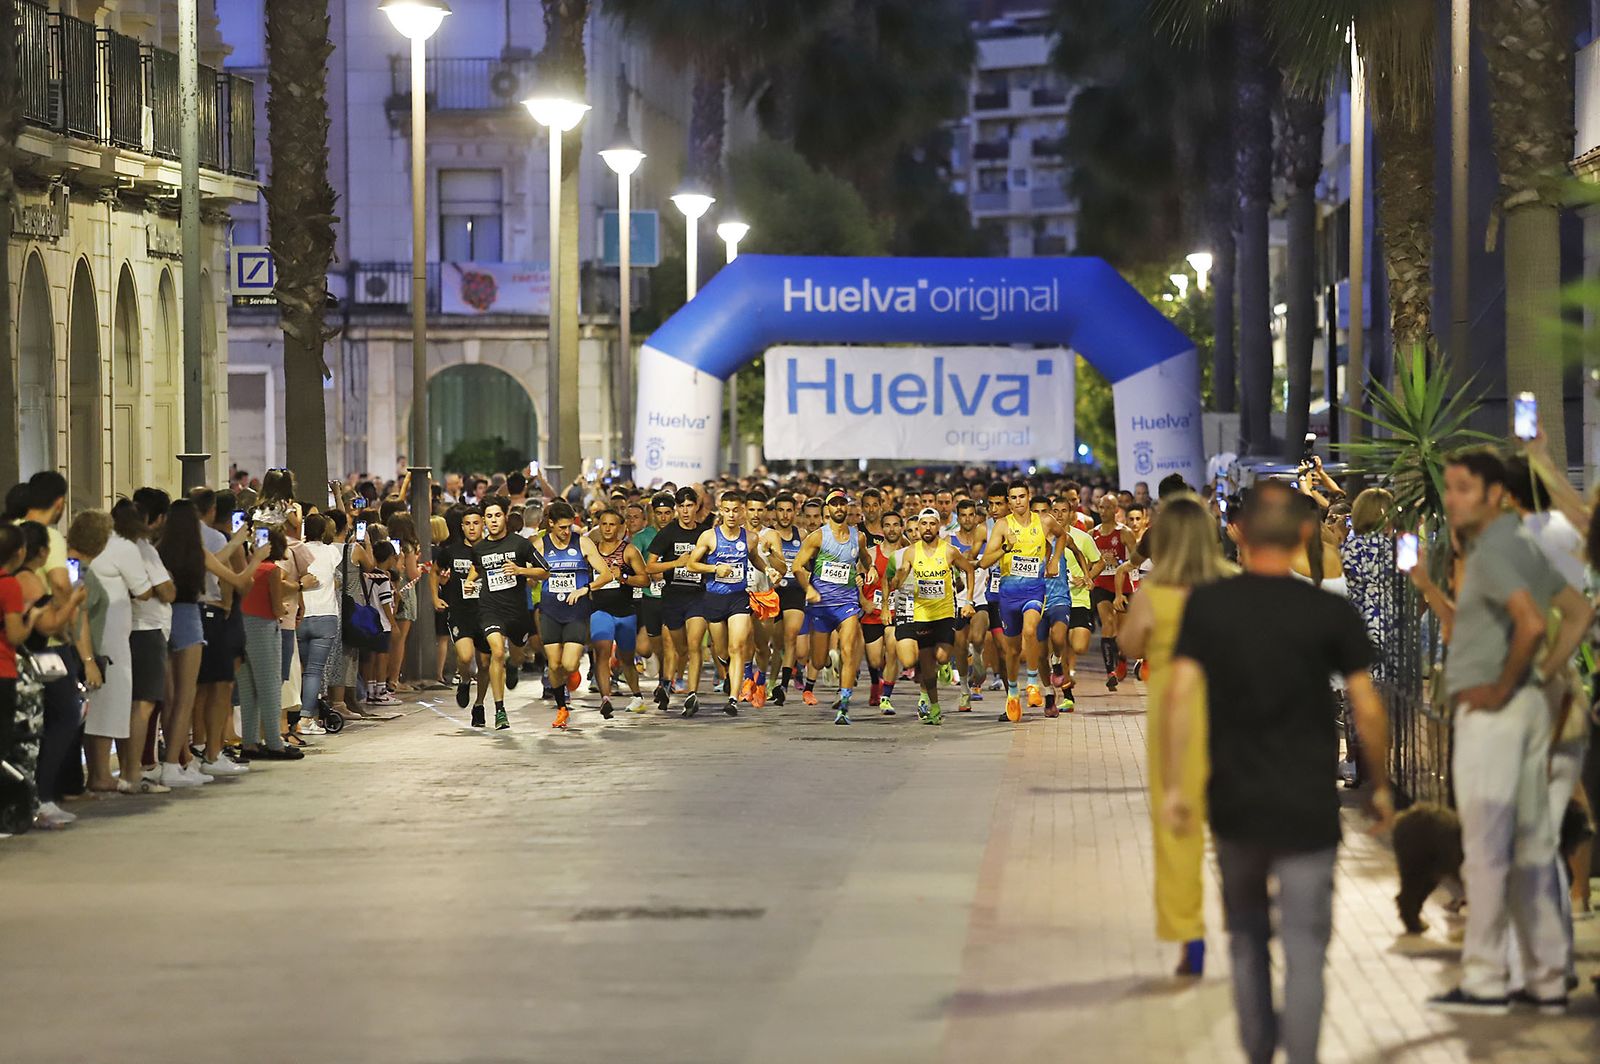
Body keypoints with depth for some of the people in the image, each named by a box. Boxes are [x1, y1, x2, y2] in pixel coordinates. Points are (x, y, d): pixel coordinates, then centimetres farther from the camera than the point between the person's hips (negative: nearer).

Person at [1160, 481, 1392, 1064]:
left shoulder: (1206, 605, -2)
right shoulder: (1332, 612, -5)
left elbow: (1180, 696, -8)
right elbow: (1368, 709, -4)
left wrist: (1173, 785, -3)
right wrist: (1380, 785, 9)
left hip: (1234, 803, 2)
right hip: (1307, 808, -2)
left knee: (1247, 939, 19)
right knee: (1304, 951, 0)